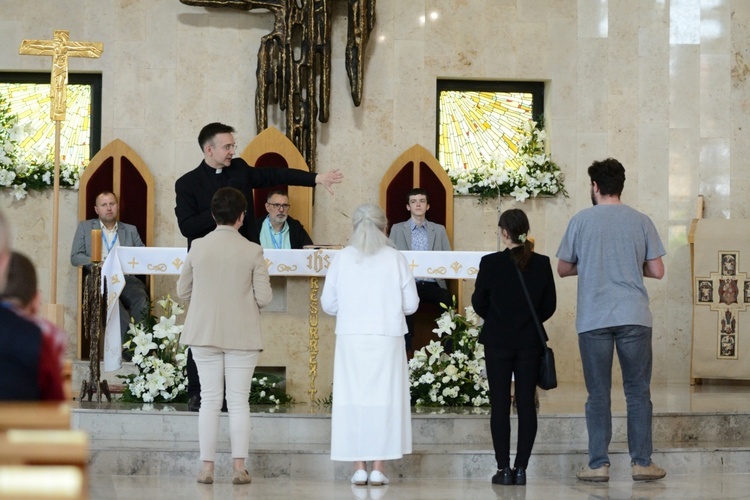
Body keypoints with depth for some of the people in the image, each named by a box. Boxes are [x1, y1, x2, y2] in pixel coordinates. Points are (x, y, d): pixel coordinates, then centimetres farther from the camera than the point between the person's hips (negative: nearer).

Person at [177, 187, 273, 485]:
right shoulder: (253, 251, -9)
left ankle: (207, 468, 6)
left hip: (205, 334, 2)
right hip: (242, 335, -2)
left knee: (209, 400, 7)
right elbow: (264, 298, -8)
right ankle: (239, 468, 1)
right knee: (239, 401, 4)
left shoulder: (198, 248, -3)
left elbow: (183, 291, 5)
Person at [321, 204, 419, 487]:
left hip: (351, 338, 1)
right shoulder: (396, 259, -2)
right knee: (383, 400, 5)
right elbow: (411, 304, 0)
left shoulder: (342, 258, -1)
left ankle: (359, 469, 7)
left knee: (353, 400, 7)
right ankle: (378, 469, 3)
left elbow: (328, 304, 2)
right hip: (387, 338, -1)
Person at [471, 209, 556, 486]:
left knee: (500, 405, 3)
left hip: (498, 341, -2)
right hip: (530, 343, 2)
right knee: (526, 404, 5)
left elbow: (479, 302, -2)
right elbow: (549, 305, 3)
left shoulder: (490, 263, -10)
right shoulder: (542, 264, -4)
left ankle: (504, 468, 1)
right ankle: (521, 468, 4)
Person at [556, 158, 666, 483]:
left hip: (593, 319, 0)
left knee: (598, 395, 5)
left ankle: (598, 465, 3)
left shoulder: (581, 221, 1)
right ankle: (642, 462, 7)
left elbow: (563, 269, 8)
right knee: (638, 392, 7)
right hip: (634, 317, 1)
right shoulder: (641, 221, 4)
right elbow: (657, 271, 4)